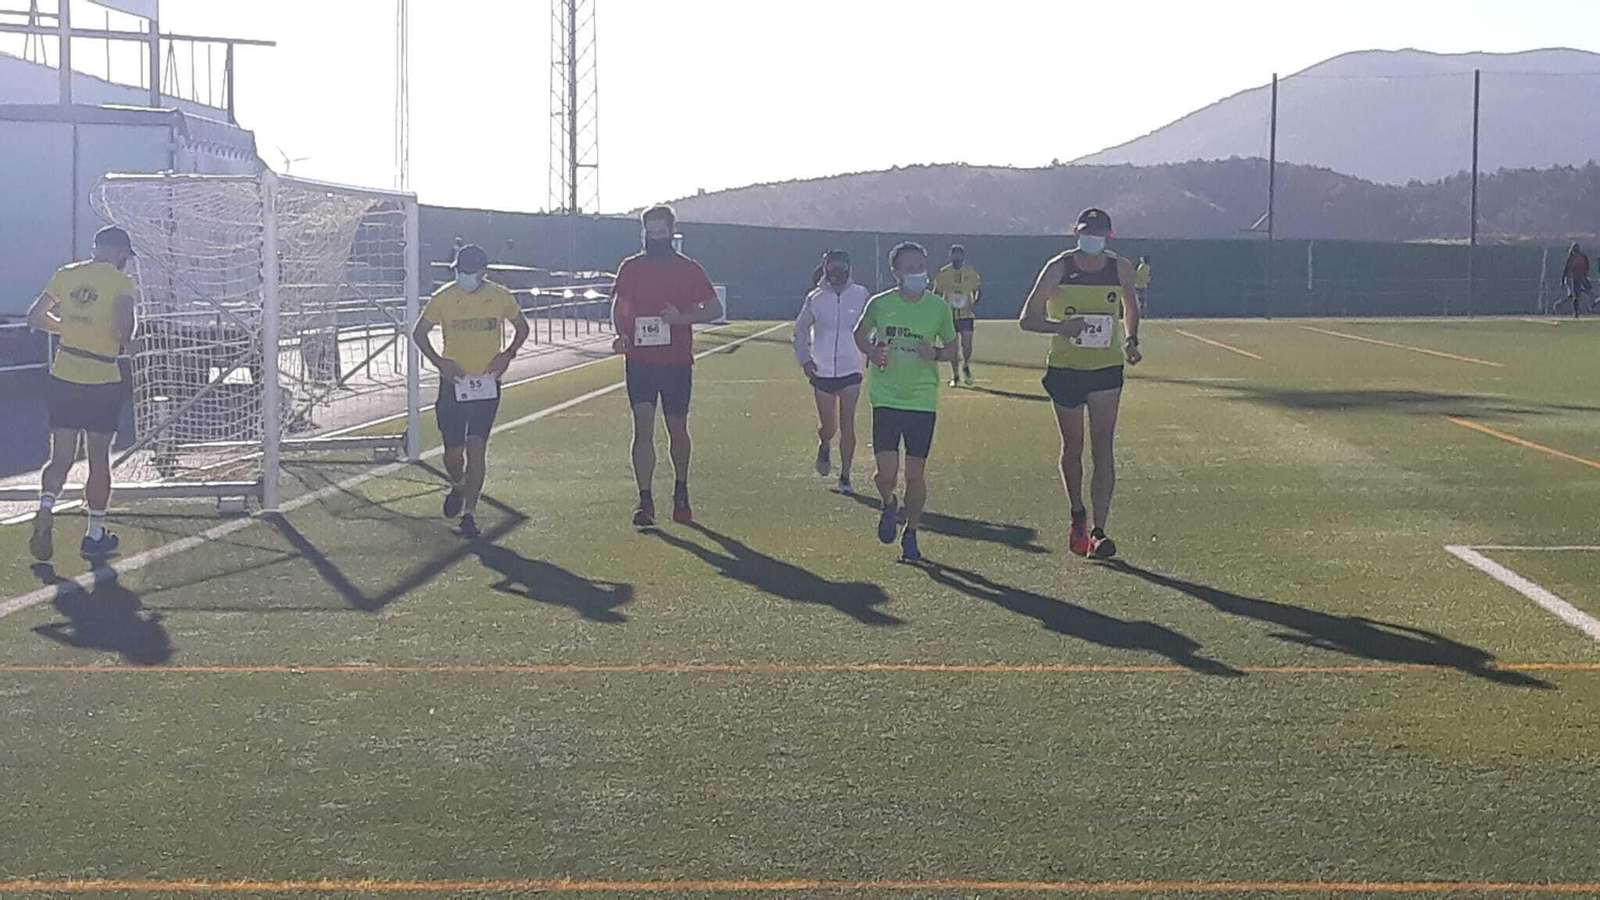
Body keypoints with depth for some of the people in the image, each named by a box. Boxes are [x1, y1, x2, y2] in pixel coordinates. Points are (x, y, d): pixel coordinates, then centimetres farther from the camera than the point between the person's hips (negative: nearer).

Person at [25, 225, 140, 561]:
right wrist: (124, 340, -1)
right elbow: (124, 324, -22)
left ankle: (45, 508, -17)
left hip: (63, 379, 4)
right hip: (103, 381, -3)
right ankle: (96, 534, 15)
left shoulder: (66, 274, 6)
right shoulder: (120, 282, -8)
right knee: (99, 458, 8)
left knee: (61, 457, 8)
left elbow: (35, 317, 9)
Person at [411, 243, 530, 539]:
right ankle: (457, 487, 39)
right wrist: (439, 361, -7)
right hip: (453, 382, 1)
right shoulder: (443, 298, -3)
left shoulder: (500, 296, -1)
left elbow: (522, 327, 14)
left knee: (476, 448, -8)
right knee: (453, 450, 5)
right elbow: (419, 332, 8)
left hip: (486, 383, 0)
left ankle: (469, 513, -2)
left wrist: (508, 354, -3)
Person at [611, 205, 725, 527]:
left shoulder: (688, 269, 1)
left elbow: (715, 309, 3)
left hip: (677, 362, 0)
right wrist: (621, 333, -5)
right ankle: (645, 501, -10)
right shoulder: (630, 268, 6)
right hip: (640, 360, 1)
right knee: (643, 427, -9)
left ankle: (681, 494, 29)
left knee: (677, 428, 11)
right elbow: (618, 307, 16)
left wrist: (682, 317, -14)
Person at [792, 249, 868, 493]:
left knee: (847, 424, -4)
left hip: (850, 371, -1)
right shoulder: (815, 299, -2)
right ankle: (824, 447, 43)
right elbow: (800, 331, 9)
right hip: (822, 372, 1)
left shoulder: (860, 295, -3)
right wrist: (804, 358, -2)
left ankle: (845, 476, 6)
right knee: (828, 427, 8)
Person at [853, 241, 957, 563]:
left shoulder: (939, 307, -2)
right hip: (886, 399, -1)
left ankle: (911, 535, 23)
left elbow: (951, 349, 10)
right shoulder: (880, 304, -3)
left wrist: (934, 353, -11)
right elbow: (860, 335, 15)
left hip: (922, 400, 1)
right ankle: (889, 506, 27)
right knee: (887, 473, -8)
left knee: (915, 474, 4)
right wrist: (872, 352, -5)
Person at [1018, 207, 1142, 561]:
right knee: (1072, 448, 11)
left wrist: (1130, 340, 2)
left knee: (1102, 446, -10)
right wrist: (1062, 327, -24)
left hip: (1106, 370, 0)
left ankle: (1098, 532, -12)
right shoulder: (1059, 269, -8)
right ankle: (1077, 515, 34)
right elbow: (1027, 319, -7)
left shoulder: (1121, 269, -1)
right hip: (1064, 369, 0)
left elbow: (1130, 307, 20)